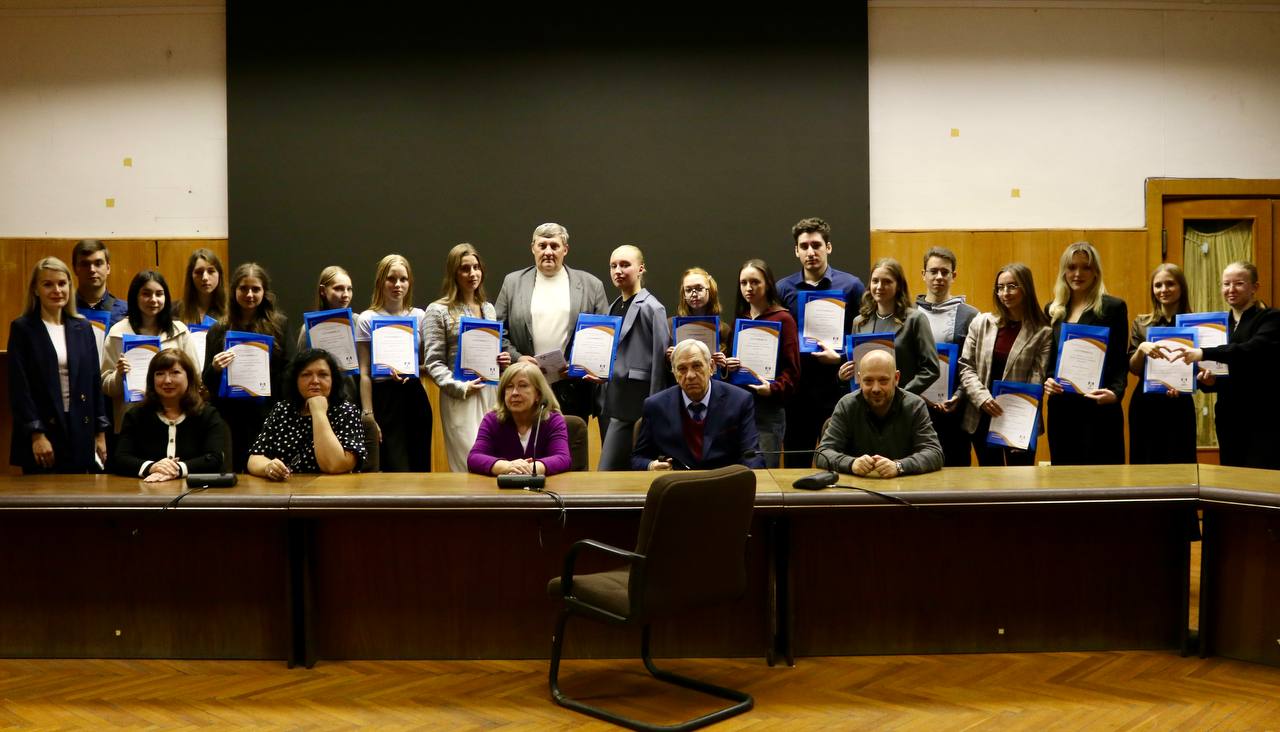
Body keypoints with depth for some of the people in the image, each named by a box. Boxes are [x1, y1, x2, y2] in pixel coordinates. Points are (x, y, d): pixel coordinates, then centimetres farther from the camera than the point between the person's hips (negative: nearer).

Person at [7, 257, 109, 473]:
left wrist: (100, 433, 7)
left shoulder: (83, 327, 9)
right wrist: (36, 435, -13)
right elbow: (19, 386, -6)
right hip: (42, 430, -3)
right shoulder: (22, 328, -2)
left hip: (80, 432, 3)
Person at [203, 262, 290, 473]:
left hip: (269, 413, -1)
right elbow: (207, 382, 9)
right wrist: (214, 368, -12)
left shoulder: (279, 325, 4)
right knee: (237, 472, 2)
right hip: (231, 416, 1)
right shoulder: (219, 330, 7)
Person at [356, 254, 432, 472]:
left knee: (420, 466, 5)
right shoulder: (368, 319, 0)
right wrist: (368, 415, -8)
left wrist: (410, 371, -8)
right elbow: (364, 373, -2)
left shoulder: (419, 316, 8)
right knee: (396, 470, -4)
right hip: (384, 397, -3)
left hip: (414, 396, 3)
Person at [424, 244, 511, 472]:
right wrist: (460, 387, -16)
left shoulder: (488, 308, 15)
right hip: (461, 398, -5)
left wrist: (503, 361, 3)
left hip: (492, 394, 5)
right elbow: (434, 362, -5)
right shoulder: (438, 311, -1)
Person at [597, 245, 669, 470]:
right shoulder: (613, 307, 17)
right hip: (609, 398, 8)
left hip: (632, 400, -8)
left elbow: (659, 360, -11)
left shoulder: (651, 308, -7)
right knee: (626, 472, 10)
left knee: (608, 472, -13)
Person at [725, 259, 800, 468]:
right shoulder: (740, 319, 15)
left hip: (768, 407, -5)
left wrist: (773, 388, -22)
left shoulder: (783, 319, -3)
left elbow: (792, 369, -6)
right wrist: (726, 365, 0)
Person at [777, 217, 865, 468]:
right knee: (796, 465, 11)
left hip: (837, 386, -2)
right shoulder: (783, 289, 5)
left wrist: (840, 358, -16)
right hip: (796, 390, 2)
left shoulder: (851, 286, 0)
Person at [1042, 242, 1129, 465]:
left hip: (1099, 408, -4)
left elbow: (1120, 361, -3)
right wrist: (1046, 380, -5)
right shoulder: (1052, 310, 12)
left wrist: (1116, 392, -19)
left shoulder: (1114, 307, 0)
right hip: (1060, 408, 4)